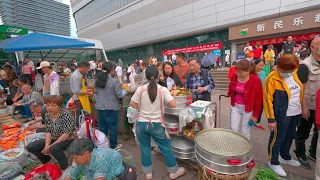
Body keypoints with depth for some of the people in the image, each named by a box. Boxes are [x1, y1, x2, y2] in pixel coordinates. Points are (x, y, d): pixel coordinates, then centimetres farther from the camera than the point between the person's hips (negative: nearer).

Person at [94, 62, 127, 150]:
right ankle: (113, 145, 23)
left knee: (102, 127, 18)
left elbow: (95, 93, 11)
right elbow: (119, 94, -12)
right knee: (113, 127, 9)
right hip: (111, 108, -6)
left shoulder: (98, 80, 4)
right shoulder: (114, 81, -17)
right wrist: (124, 91, 6)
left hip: (100, 107, 6)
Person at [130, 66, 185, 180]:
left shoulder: (140, 89, -6)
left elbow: (132, 104, 1)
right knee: (166, 147, 16)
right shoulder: (163, 90, -12)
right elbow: (173, 105, -13)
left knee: (145, 148, 19)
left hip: (141, 123, 2)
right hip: (156, 124, -2)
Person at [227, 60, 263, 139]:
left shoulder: (256, 80, -18)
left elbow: (258, 100, -11)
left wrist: (256, 115, -7)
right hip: (235, 106, 4)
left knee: (245, 131, 10)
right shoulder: (234, 77, -7)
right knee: (234, 128, 9)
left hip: (248, 109, -3)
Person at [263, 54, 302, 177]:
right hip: (281, 115, -7)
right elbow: (268, 100, -20)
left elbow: (300, 91, 16)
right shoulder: (272, 79, -21)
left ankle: (285, 157, 43)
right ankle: (273, 162, 24)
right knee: (277, 139, 6)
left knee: (289, 137, 22)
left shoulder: (295, 74, 1)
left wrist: (302, 107, 15)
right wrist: (271, 119, -18)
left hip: (295, 113, 8)